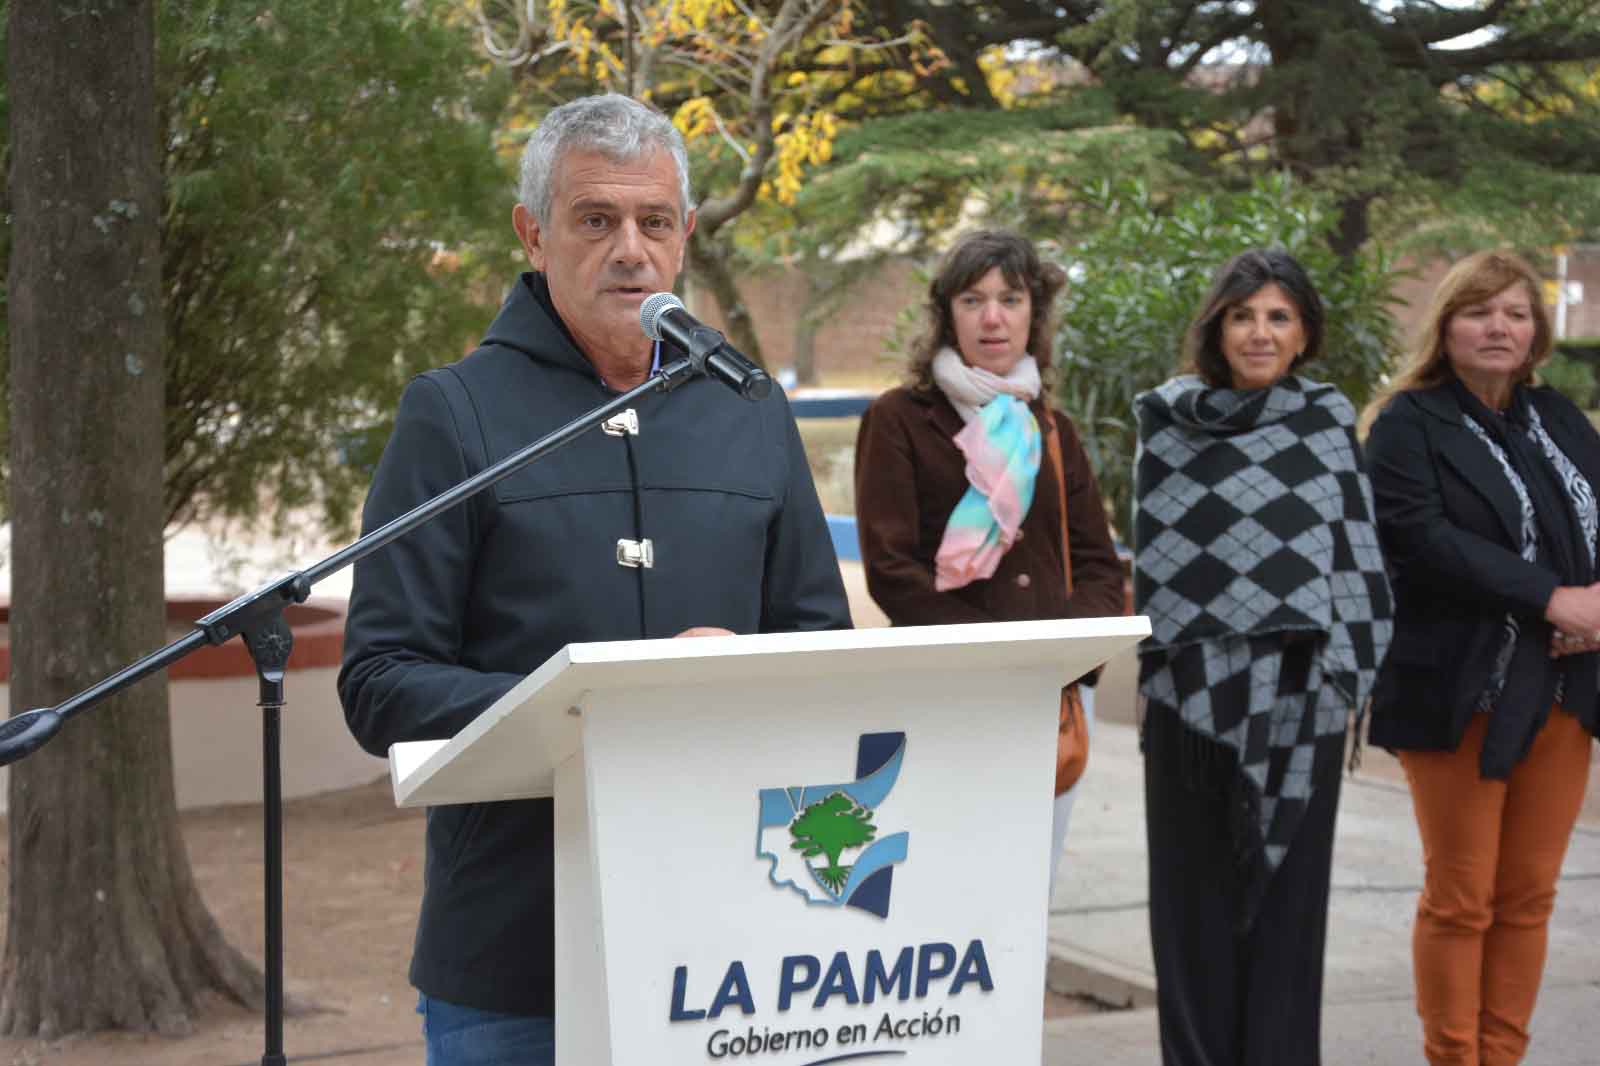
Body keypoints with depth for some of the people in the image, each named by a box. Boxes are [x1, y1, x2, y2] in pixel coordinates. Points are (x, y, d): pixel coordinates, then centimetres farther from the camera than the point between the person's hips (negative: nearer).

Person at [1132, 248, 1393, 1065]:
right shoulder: (1168, 423, 2)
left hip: (1298, 693, 0)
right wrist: (1153, 669, -1)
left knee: (1288, 889, 6)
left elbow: (1356, 551, 4)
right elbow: (1151, 558, 4)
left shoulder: (1328, 423, 4)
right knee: (1196, 891, 6)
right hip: (1193, 691, 0)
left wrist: (1346, 677, -2)